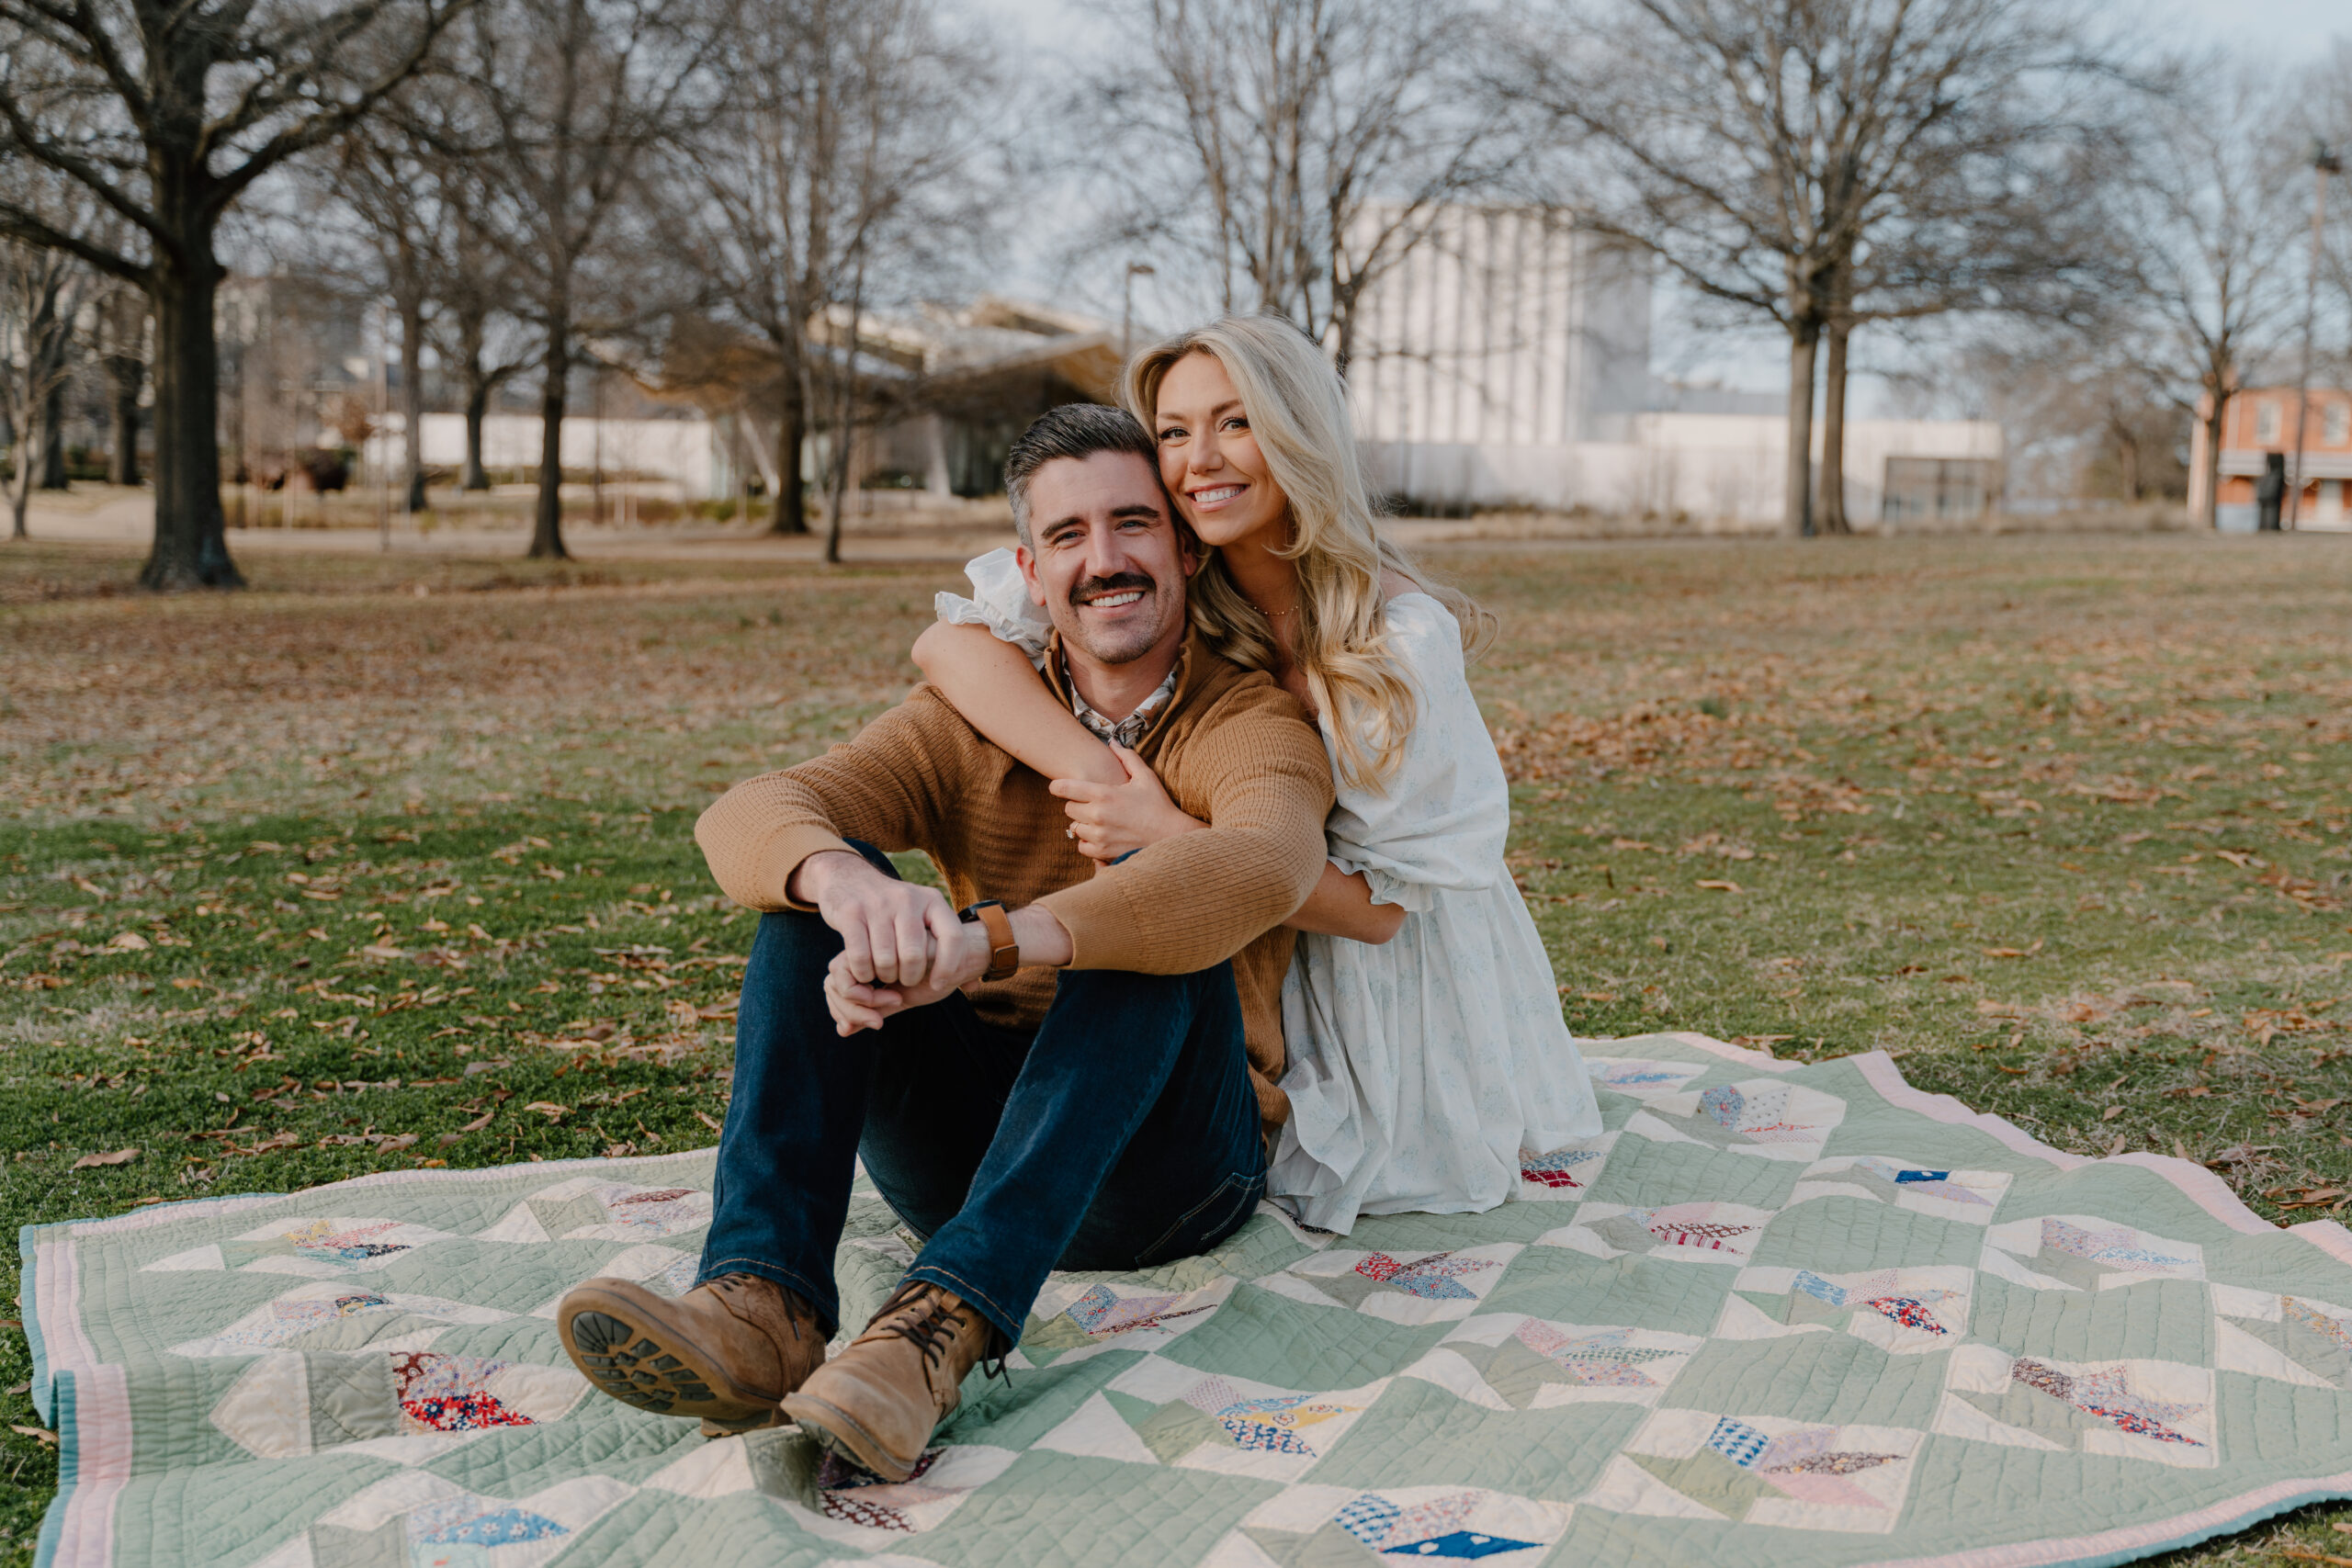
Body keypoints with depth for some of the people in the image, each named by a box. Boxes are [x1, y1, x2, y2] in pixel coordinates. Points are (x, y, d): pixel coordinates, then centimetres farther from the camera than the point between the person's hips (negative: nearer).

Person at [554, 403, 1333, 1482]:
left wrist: (987, 944, -44)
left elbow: (1264, 867, -32)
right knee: (819, 886, -16)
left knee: (1158, 936, -30)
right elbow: (745, 815, -13)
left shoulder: (1251, 722, -4)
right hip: (968, 1140, 3)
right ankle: (764, 1303, -35)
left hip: (1173, 1160, -3)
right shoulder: (971, 721, 5)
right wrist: (840, 880, -39)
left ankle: (946, 1323, -43)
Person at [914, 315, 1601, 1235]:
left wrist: (1168, 837, -35)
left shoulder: (1402, 632, -25)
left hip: (1399, 962, -3)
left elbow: (1376, 904, -23)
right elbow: (946, 644, -24)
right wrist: (1102, 781, -38)